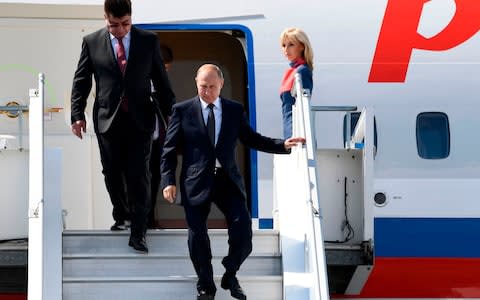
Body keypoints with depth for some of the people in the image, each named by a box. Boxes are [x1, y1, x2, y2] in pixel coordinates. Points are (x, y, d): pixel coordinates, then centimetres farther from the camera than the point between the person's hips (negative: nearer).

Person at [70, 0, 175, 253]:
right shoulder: (92, 42, 1)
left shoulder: (149, 41, 2)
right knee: (112, 174, 9)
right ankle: (121, 216, 33)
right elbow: (81, 81, 5)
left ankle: (138, 233, 0)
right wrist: (77, 115, -3)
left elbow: (161, 81, 6)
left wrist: (171, 114, 6)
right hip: (108, 119, 1)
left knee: (139, 176, -4)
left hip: (140, 119, -1)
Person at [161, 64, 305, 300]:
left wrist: (283, 145, 5)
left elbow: (251, 139, 15)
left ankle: (230, 276, 18)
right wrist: (168, 181, -8)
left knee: (243, 231, -8)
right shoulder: (182, 110, 1)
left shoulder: (235, 110, 8)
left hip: (227, 180, 2)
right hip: (196, 183, -2)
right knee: (197, 237, 3)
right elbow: (169, 149, 1)